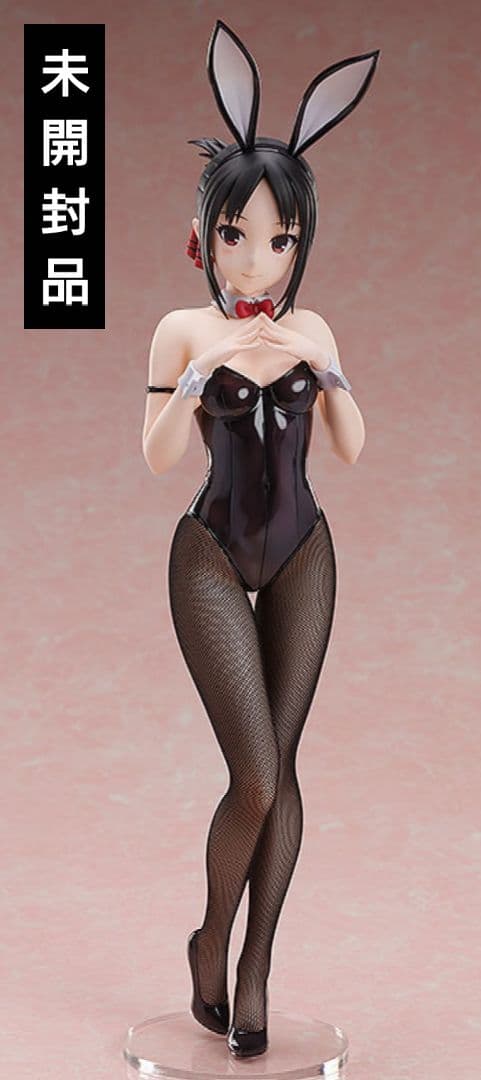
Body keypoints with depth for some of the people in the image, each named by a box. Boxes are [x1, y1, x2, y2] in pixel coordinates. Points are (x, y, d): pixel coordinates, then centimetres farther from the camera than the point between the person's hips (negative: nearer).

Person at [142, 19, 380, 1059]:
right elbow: (156, 456, -11)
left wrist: (328, 370, -14)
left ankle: (255, 968, 15)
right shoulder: (184, 330, -5)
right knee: (256, 777, -10)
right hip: (213, 556, -3)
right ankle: (210, 938, 16)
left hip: (301, 554, 3)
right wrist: (204, 371, -23)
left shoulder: (312, 329, 3)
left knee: (280, 766, 4)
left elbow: (353, 448, 1)